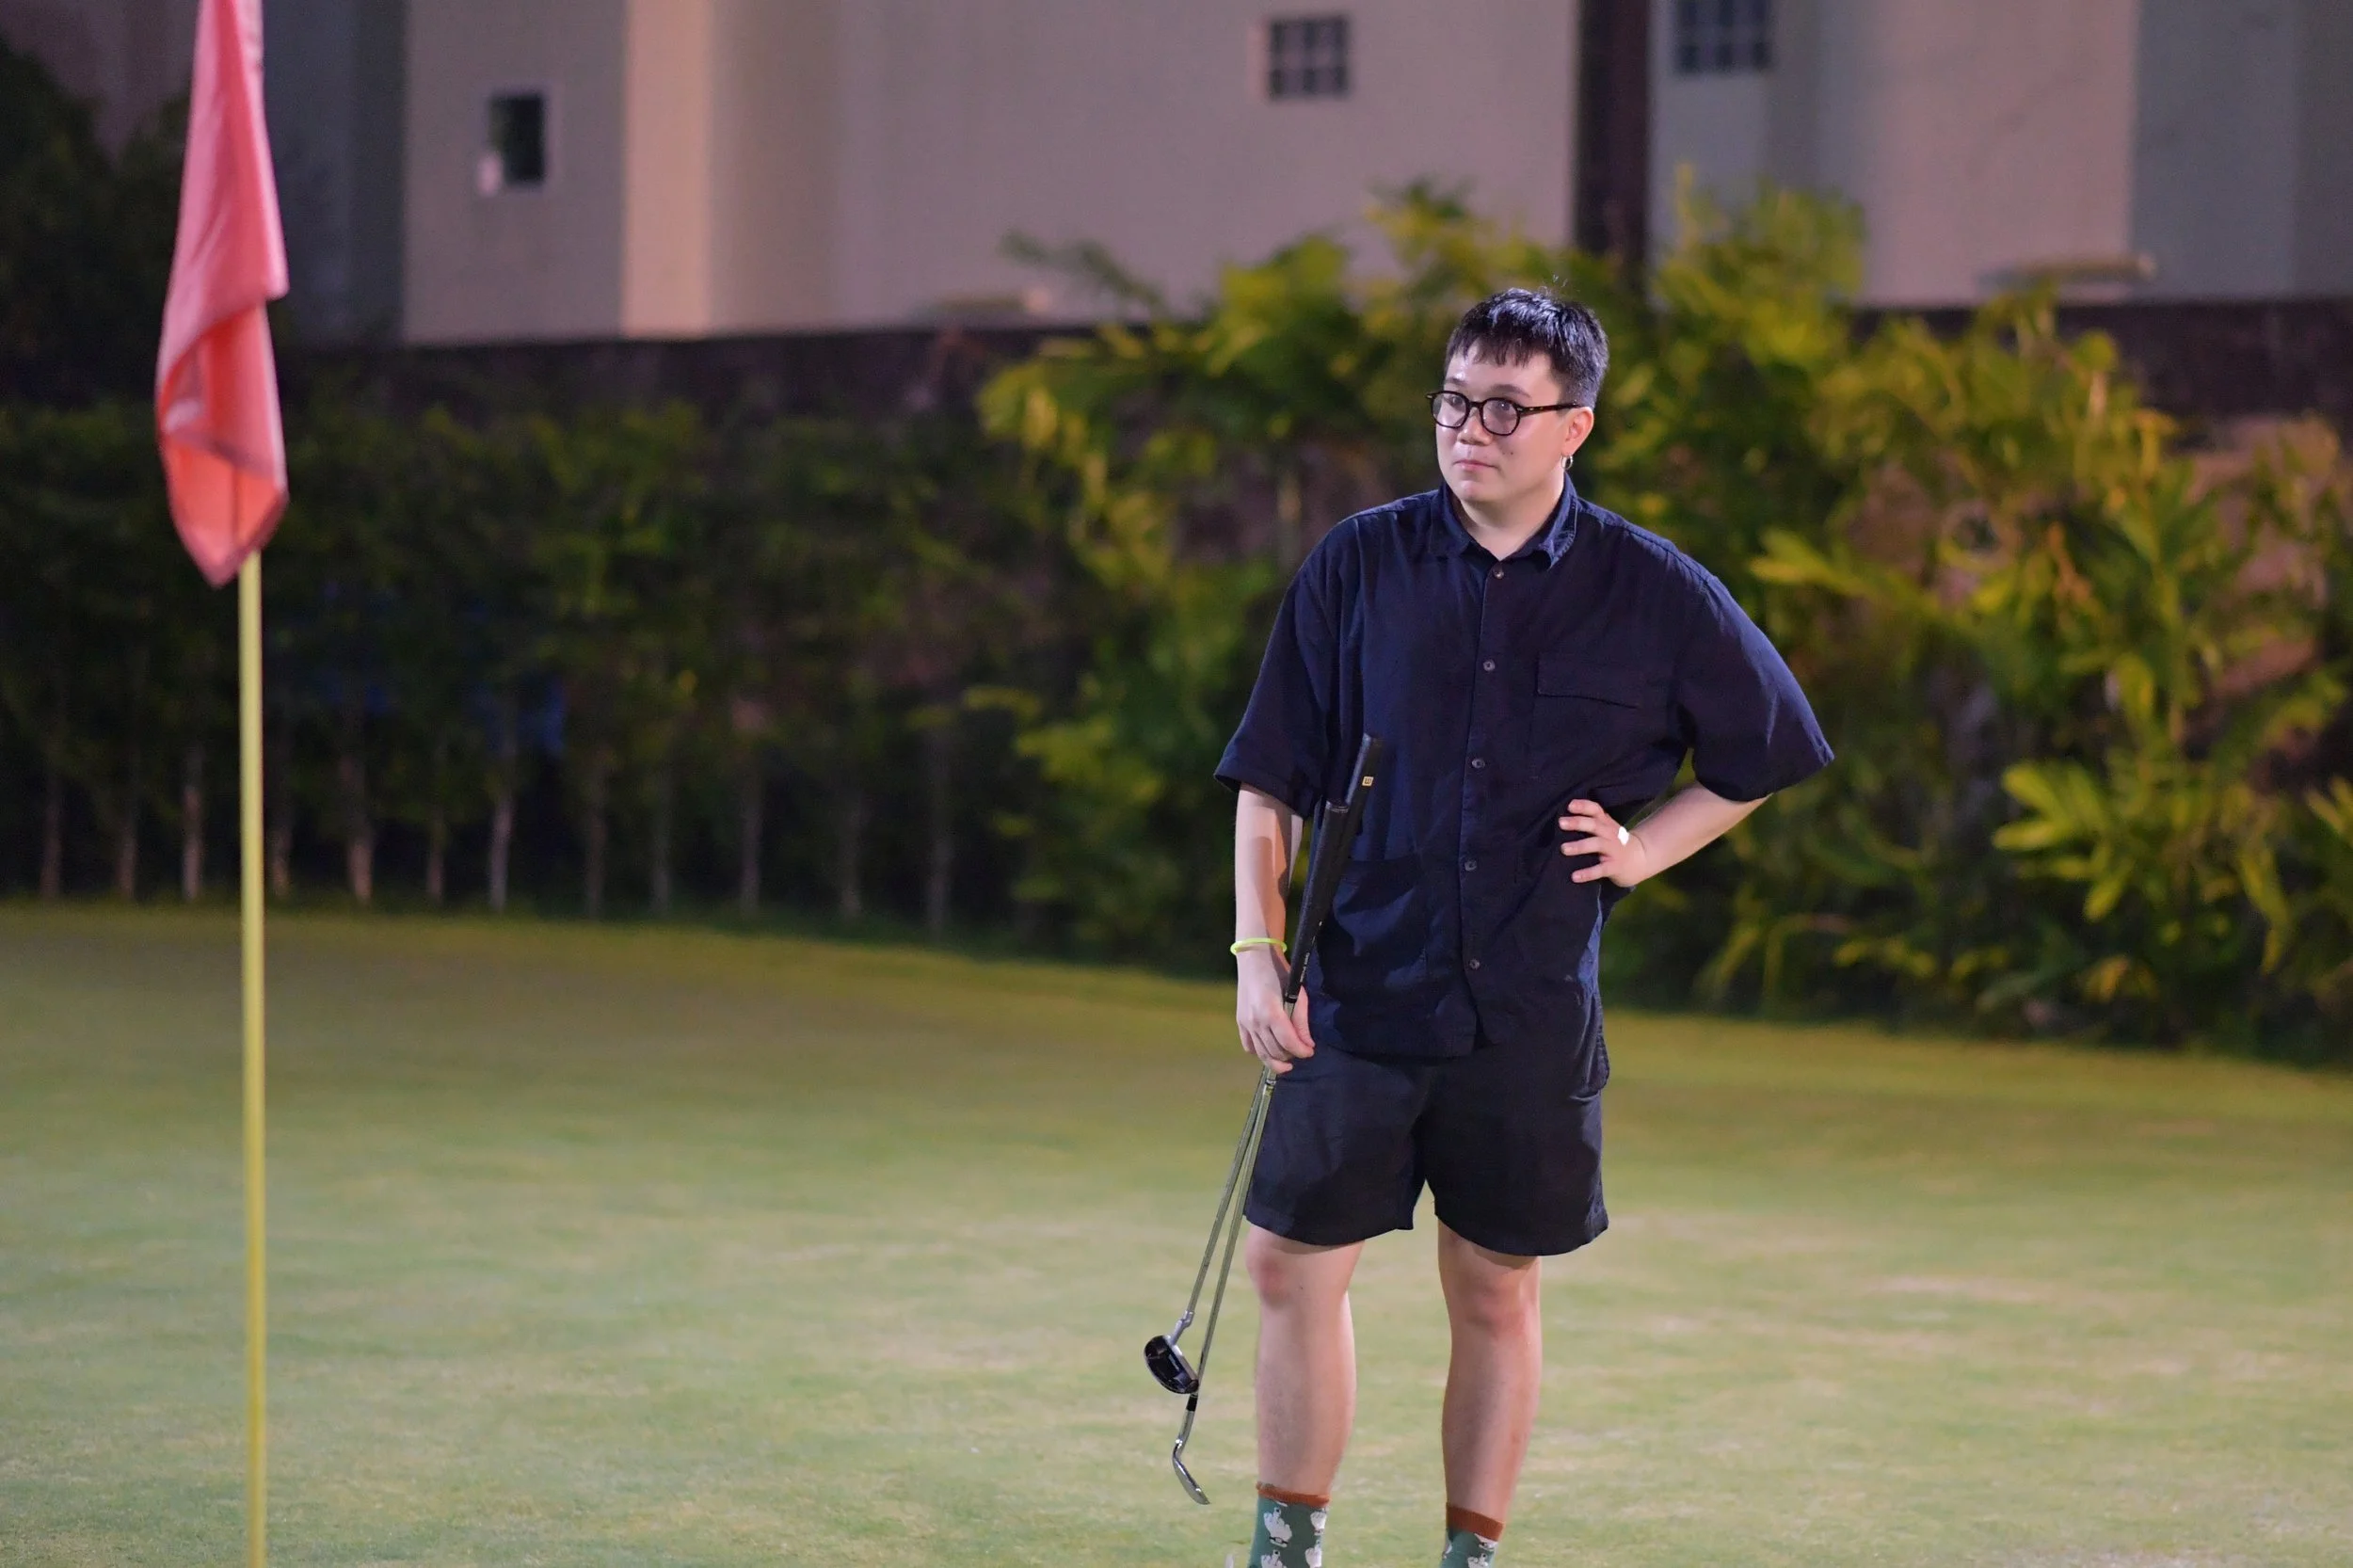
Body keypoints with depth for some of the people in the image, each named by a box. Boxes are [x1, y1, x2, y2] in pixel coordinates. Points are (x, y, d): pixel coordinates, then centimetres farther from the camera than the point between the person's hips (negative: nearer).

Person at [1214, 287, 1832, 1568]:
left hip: (1532, 1010, 0)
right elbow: (1269, 781, 4)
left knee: (1496, 1292, 7)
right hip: (1358, 990, 0)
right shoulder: (1358, 566, 0)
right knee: (1290, 1264, -1)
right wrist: (1260, 952, -5)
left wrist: (1644, 848, 2)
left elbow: (1770, 750, 14)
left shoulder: (1652, 593, 0)